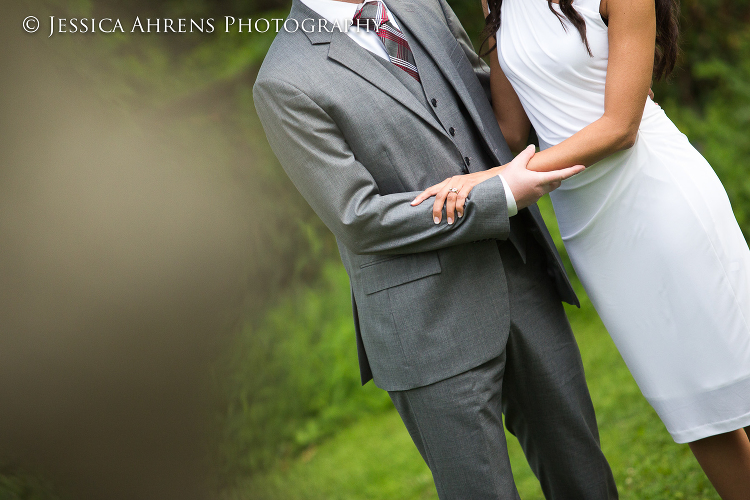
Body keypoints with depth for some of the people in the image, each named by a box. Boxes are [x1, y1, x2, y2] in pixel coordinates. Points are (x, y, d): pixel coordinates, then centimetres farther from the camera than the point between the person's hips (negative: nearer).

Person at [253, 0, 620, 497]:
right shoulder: (285, 85, -11)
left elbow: (490, 95, 26)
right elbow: (361, 220, -15)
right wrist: (503, 196, -14)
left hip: (521, 279, 6)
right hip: (429, 322, -6)